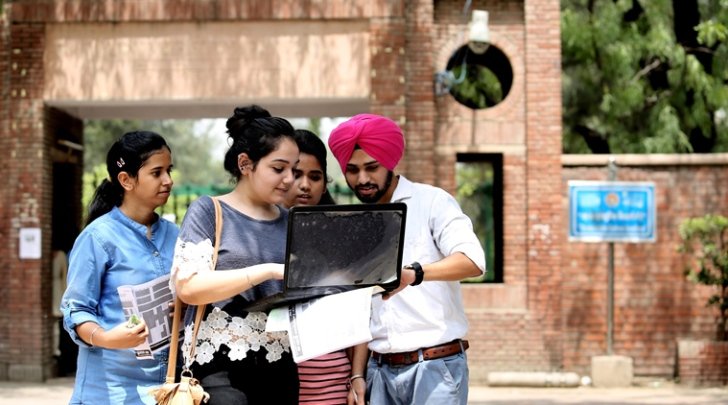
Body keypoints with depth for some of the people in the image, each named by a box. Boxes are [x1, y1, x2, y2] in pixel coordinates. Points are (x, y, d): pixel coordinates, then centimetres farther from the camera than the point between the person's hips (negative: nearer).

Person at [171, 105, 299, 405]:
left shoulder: (289, 222, 13)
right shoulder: (208, 211, -1)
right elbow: (187, 286, -15)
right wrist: (270, 271, -19)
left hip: (280, 368, 5)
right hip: (221, 369, -5)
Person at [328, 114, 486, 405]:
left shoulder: (432, 202, -3)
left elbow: (473, 261, -19)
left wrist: (413, 273, -35)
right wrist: (357, 374, 6)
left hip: (436, 366, -5)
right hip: (381, 370, 5)